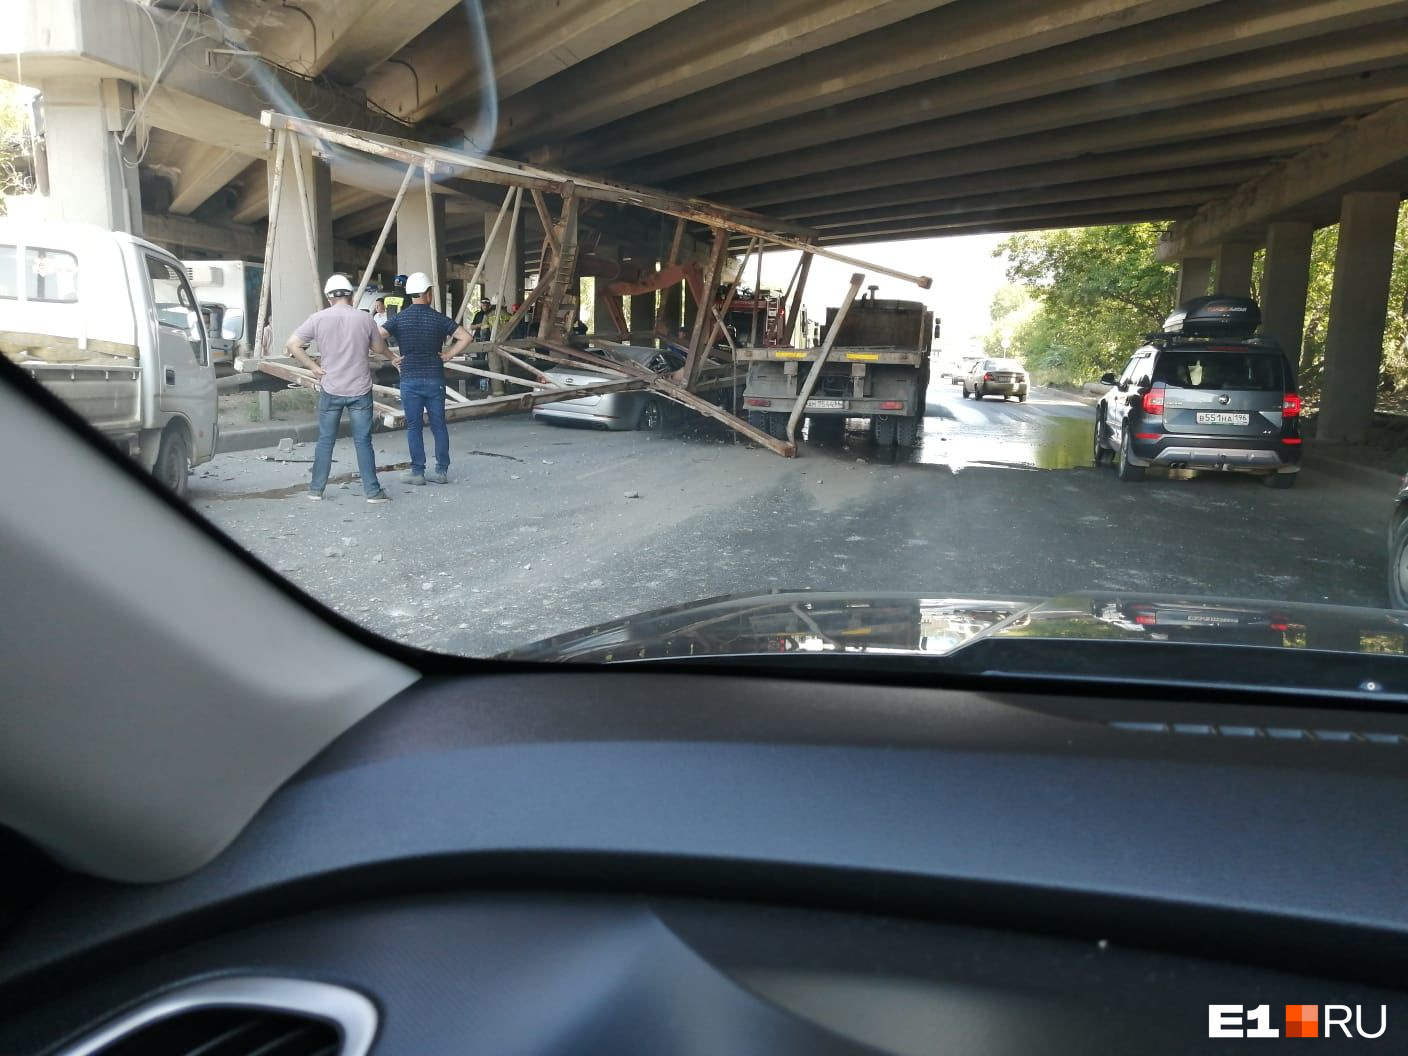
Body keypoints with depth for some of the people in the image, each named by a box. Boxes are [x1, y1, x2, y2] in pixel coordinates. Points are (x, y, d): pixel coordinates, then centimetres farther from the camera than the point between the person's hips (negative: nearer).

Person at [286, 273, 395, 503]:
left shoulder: (318, 318, -4)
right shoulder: (364, 318, -4)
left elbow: (292, 345, -6)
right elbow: (379, 349, 9)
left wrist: (314, 367, 0)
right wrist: (392, 356, 30)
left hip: (330, 390, 1)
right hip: (360, 390, -1)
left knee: (325, 440, 11)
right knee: (363, 441, 3)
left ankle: (316, 488, 19)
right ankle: (372, 490, 4)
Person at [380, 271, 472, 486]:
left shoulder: (399, 319, -2)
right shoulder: (439, 319, -2)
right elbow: (465, 337, -8)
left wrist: (392, 357, -1)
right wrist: (449, 354, -1)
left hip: (410, 379, 0)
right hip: (435, 378, 0)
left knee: (414, 427, 5)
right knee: (438, 425, 8)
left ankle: (417, 472, 6)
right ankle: (442, 471, 9)